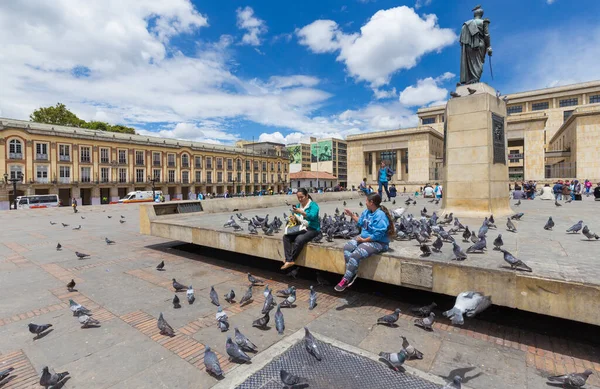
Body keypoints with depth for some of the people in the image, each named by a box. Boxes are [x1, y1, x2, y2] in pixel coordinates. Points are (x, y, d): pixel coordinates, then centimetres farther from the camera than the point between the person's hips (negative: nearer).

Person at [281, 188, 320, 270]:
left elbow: (312, 216, -25)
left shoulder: (313, 205, -7)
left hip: (312, 229, -7)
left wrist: (301, 212, -36)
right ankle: (288, 260, -21)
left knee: (299, 239, -33)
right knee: (286, 237, -16)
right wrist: (293, 218, -11)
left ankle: (291, 260, -17)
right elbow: (296, 220, 13)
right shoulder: (298, 205, 12)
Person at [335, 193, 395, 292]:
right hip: (364, 238, 10)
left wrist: (364, 240, -20)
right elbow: (360, 222, 23)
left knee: (355, 255, -25)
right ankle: (353, 273, -4)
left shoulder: (380, 215, -23)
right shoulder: (367, 212, 6)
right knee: (347, 247, -7)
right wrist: (352, 215, 17)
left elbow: (377, 235, -27)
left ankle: (346, 280, -11)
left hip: (378, 242, -10)